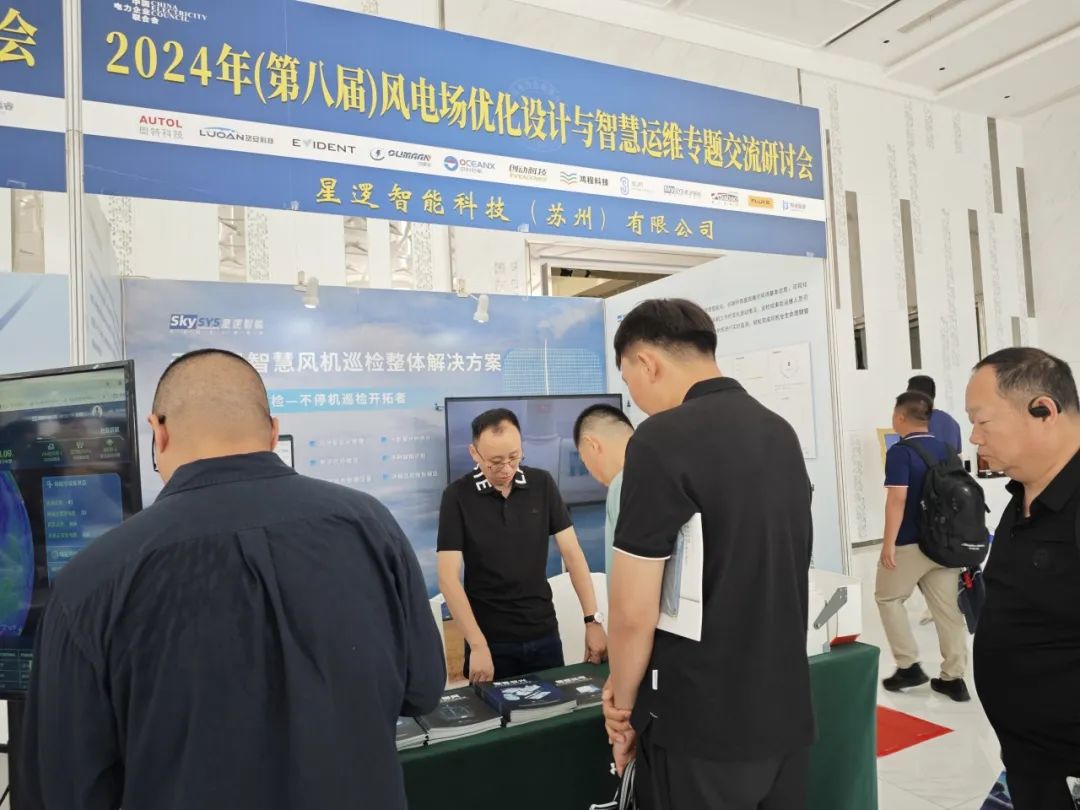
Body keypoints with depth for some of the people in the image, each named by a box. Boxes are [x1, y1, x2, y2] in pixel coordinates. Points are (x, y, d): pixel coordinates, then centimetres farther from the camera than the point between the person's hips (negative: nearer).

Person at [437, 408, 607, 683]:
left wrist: (593, 620, -9)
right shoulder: (458, 496, -9)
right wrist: (477, 645, -19)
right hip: (491, 640, -2)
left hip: (544, 634, 2)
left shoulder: (542, 484, -2)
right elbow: (449, 578, -12)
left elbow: (572, 553, -1)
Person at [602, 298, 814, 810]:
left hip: (700, 724, -7)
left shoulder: (663, 439, -19)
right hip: (788, 712, 7)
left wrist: (624, 706, 0)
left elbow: (634, 610, -18)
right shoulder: (781, 432, 5)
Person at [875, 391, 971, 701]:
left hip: (910, 544, -7)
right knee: (948, 608, 10)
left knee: (888, 598, 12)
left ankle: (909, 666, 12)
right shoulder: (946, 450, 8)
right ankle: (954, 678, 15)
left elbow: (897, 500, -21)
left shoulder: (900, 452, -15)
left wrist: (889, 543, -17)